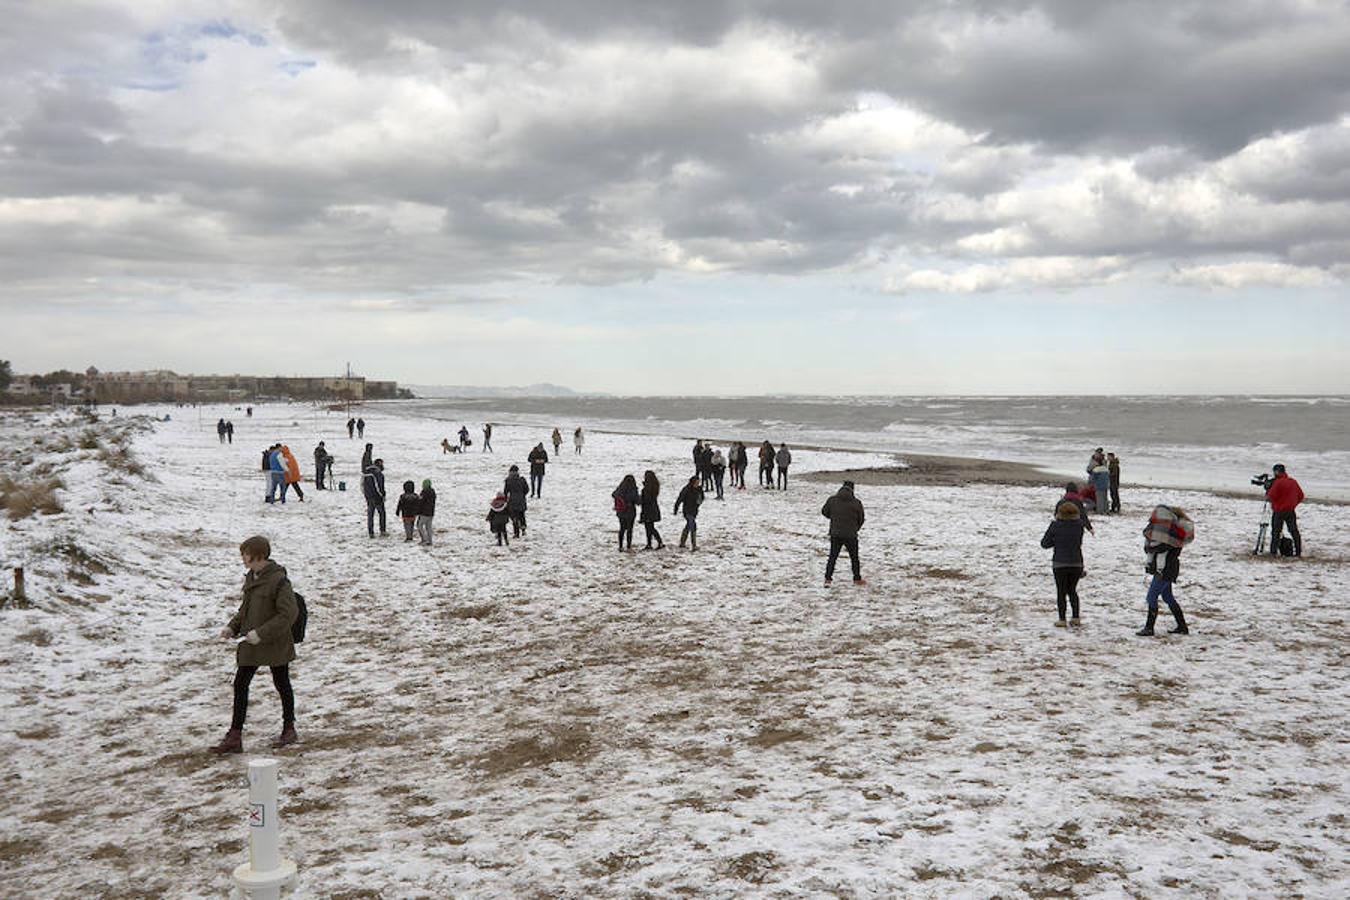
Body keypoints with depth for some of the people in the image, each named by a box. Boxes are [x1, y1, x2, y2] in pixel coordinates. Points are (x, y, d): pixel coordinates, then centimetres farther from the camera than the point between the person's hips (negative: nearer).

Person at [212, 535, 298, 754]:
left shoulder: (278, 580, -20)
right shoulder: (251, 577, 6)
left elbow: (289, 613, -23)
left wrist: (261, 633, -25)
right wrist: (232, 627, 3)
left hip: (275, 645, -8)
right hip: (249, 645, 8)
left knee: (282, 685, 10)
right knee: (240, 685, 5)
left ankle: (289, 729, 27)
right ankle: (235, 737, 10)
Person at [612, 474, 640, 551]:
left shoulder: (619, 489, -3)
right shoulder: (632, 490, -18)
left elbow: (613, 495, 13)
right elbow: (637, 501, -15)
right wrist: (640, 497, 5)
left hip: (620, 512, 5)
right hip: (630, 513, -5)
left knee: (622, 529, 16)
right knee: (629, 529, 7)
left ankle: (620, 546, 19)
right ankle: (629, 547, 7)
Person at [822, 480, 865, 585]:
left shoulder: (832, 500, -3)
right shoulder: (856, 503, -8)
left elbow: (824, 512, 10)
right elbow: (861, 519, 2)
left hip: (835, 534, 2)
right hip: (850, 536, -2)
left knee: (832, 556, 10)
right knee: (854, 557, 14)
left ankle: (828, 578, 5)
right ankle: (857, 579, 21)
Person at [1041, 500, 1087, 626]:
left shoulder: (1055, 526, -11)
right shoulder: (1079, 526, -5)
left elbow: (1045, 543, -5)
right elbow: (1080, 543, 11)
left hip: (1060, 564, -3)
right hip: (1076, 563, 3)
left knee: (1061, 592, 6)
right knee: (1072, 590, 17)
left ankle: (1062, 619, 3)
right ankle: (1076, 617, 13)